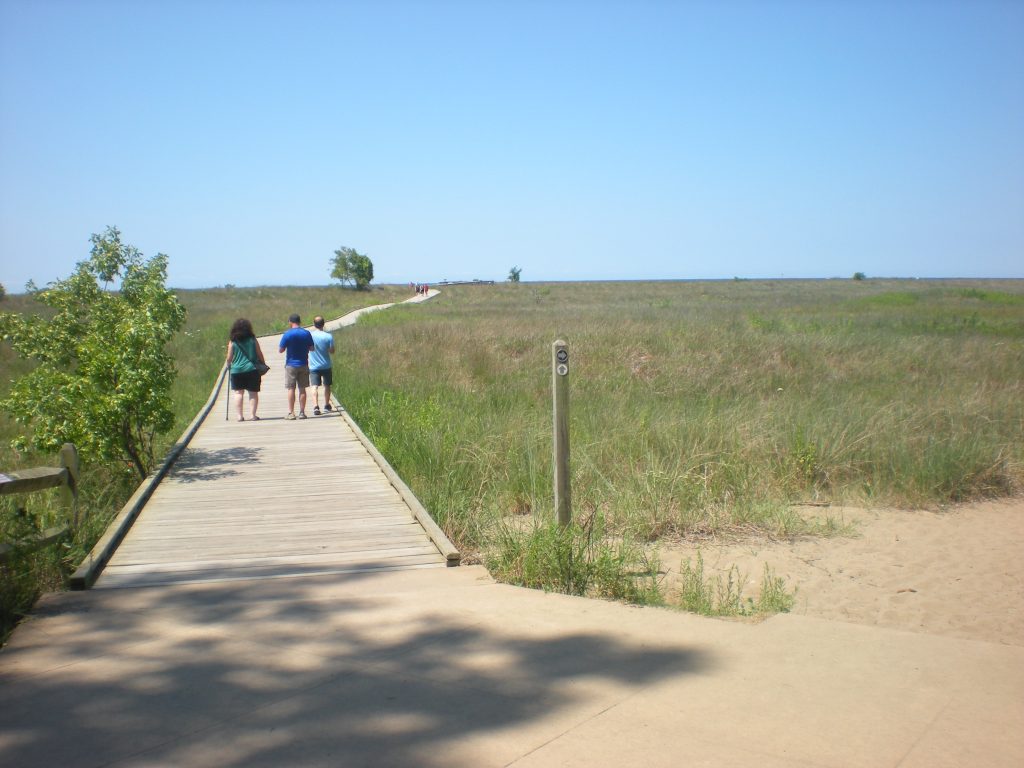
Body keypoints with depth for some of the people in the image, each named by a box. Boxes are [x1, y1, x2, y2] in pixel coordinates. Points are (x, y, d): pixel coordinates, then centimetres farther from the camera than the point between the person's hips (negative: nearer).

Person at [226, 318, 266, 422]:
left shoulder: (232, 341, -3)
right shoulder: (252, 339, 0)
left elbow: (229, 358, 0)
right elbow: (259, 354, 4)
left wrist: (227, 364, 21)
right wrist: (264, 364, 19)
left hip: (236, 370, 0)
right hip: (252, 369, 0)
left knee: (238, 393, 6)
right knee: (253, 393, 5)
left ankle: (239, 415, 0)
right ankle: (252, 415, 0)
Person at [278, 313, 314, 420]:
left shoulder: (288, 334, -10)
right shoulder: (307, 333, 0)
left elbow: (280, 350, -6)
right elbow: (311, 348, 8)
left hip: (291, 365, -3)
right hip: (304, 365, 3)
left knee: (291, 389, 1)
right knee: (302, 389, 7)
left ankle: (291, 413, 1)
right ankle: (302, 412, 7)